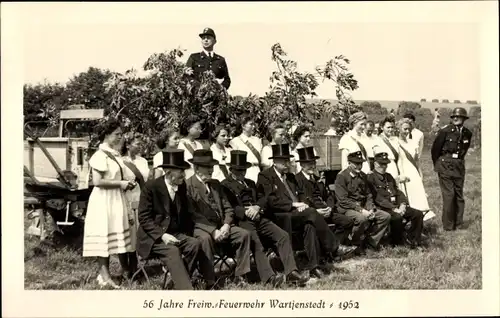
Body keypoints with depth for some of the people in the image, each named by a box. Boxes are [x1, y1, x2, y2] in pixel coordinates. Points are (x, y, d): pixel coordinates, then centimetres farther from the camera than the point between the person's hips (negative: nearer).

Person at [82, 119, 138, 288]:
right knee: (105, 236, -4)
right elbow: (97, 181, -23)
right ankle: (104, 276, 2)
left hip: (117, 199, 9)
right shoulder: (100, 155, -16)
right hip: (104, 200, -9)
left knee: (121, 234, 14)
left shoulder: (115, 154, 12)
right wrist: (120, 183, -18)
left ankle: (126, 269, 25)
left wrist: (126, 182, 5)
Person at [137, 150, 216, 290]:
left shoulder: (182, 186, 5)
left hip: (176, 234, 5)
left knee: (195, 244, -23)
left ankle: (179, 280, -13)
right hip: (153, 237, -5)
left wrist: (186, 236, 0)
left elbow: (188, 214, 15)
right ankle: (185, 287, -33)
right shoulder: (151, 186, -9)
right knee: (172, 250, -32)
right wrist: (162, 235, -23)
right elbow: (144, 218, -11)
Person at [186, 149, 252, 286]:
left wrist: (226, 225, -6)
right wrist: (213, 231, -20)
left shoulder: (216, 184, 20)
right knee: (205, 238, -37)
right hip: (201, 227, -6)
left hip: (222, 226, 6)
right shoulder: (188, 186, -4)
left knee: (244, 234, -16)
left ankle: (240, 276, -11)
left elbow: (228, 208, 15)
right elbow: (193, 215, -13)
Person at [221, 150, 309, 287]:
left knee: (283, 236, -16)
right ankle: (269, 277, -42)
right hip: (242, 221, -6)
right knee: (255, 243, -33)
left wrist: (257, 207, -4)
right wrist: (246, 212, -16)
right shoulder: (225, 185, 9)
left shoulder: (250, 183, 30)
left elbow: (263, 199, 20)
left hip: (259, 218, 6)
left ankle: (291, 272, -22)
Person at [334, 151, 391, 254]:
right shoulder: (342, 176, -10)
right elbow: (343, 200, -16)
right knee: (362, 218, -36)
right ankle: (355, 245, -14)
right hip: (347, 209, -7)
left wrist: (370, 209, -4)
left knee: (386, 216, -8)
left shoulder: (363, 176, 13)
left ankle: (370, 242, -1)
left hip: (363, 208, 7)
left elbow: (368, 195, 17)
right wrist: (360, 210, -22)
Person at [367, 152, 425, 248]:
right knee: (397, 217, -36)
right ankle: (397, 243, -16)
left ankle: (411, 239, 2)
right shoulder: (370, 178, -5)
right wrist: (394, 208, -20)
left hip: (397, 207, 8)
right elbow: (378, 198, -14)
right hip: (383, 208, -8)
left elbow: (398, 192, 19)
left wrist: (402, 204, -2)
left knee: (418, 214, -8)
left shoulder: (389, 177, 21)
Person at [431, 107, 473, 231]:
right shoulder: (445, 131, -9)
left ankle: (458, 223, 18)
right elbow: (435, 149, -1)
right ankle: (448, 225, 2)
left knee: (459, 194, 8)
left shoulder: (467, 134, 4)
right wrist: (438, 165, 6)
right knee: (449, 194, -6)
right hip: (446, 166, -5)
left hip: (459, 167, 5)